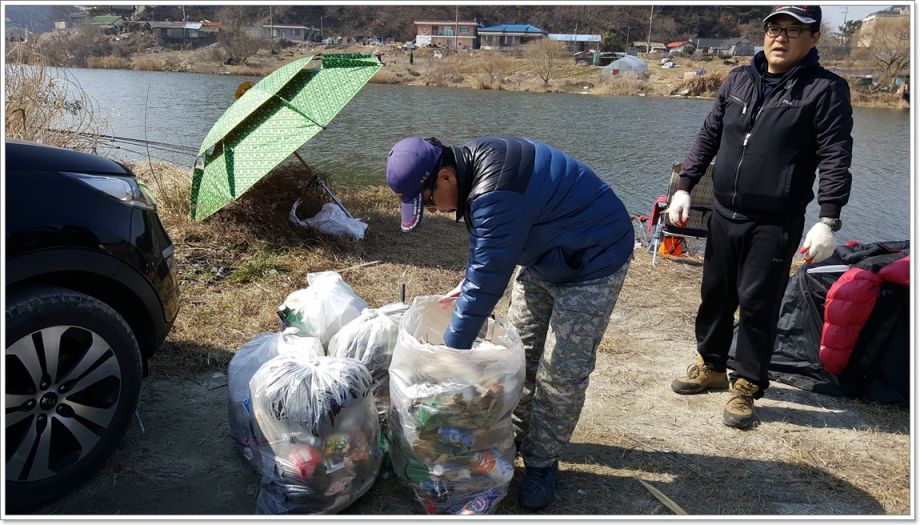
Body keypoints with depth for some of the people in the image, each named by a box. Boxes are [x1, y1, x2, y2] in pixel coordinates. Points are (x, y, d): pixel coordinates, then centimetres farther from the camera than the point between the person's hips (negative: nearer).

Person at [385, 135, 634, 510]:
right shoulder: (471, 162, -5)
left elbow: (487, 282, -31)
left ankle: (542, 462, 12)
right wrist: (467, 286, 1)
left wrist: (451, 350, -20)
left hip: (593, 262, -9)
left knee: (561, 371, -5)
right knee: (519, 349, 13)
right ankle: (515, 434, 29)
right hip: (546, 256, 10)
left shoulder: (496, 195, -36)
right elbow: (488, 245, 12)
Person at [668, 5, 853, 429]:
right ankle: (711, 365, 34)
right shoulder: (738, 80, 8)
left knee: (758, 306, 1)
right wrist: (684, 187, 8)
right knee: (715, 295, 15)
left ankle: (745, 386, 17)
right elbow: (708, 138, 14)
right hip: (724, 215, 5)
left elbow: (835, 160, -9)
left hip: (775, 225, -5)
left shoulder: (826, 90, -5)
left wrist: (828, 220, -17)